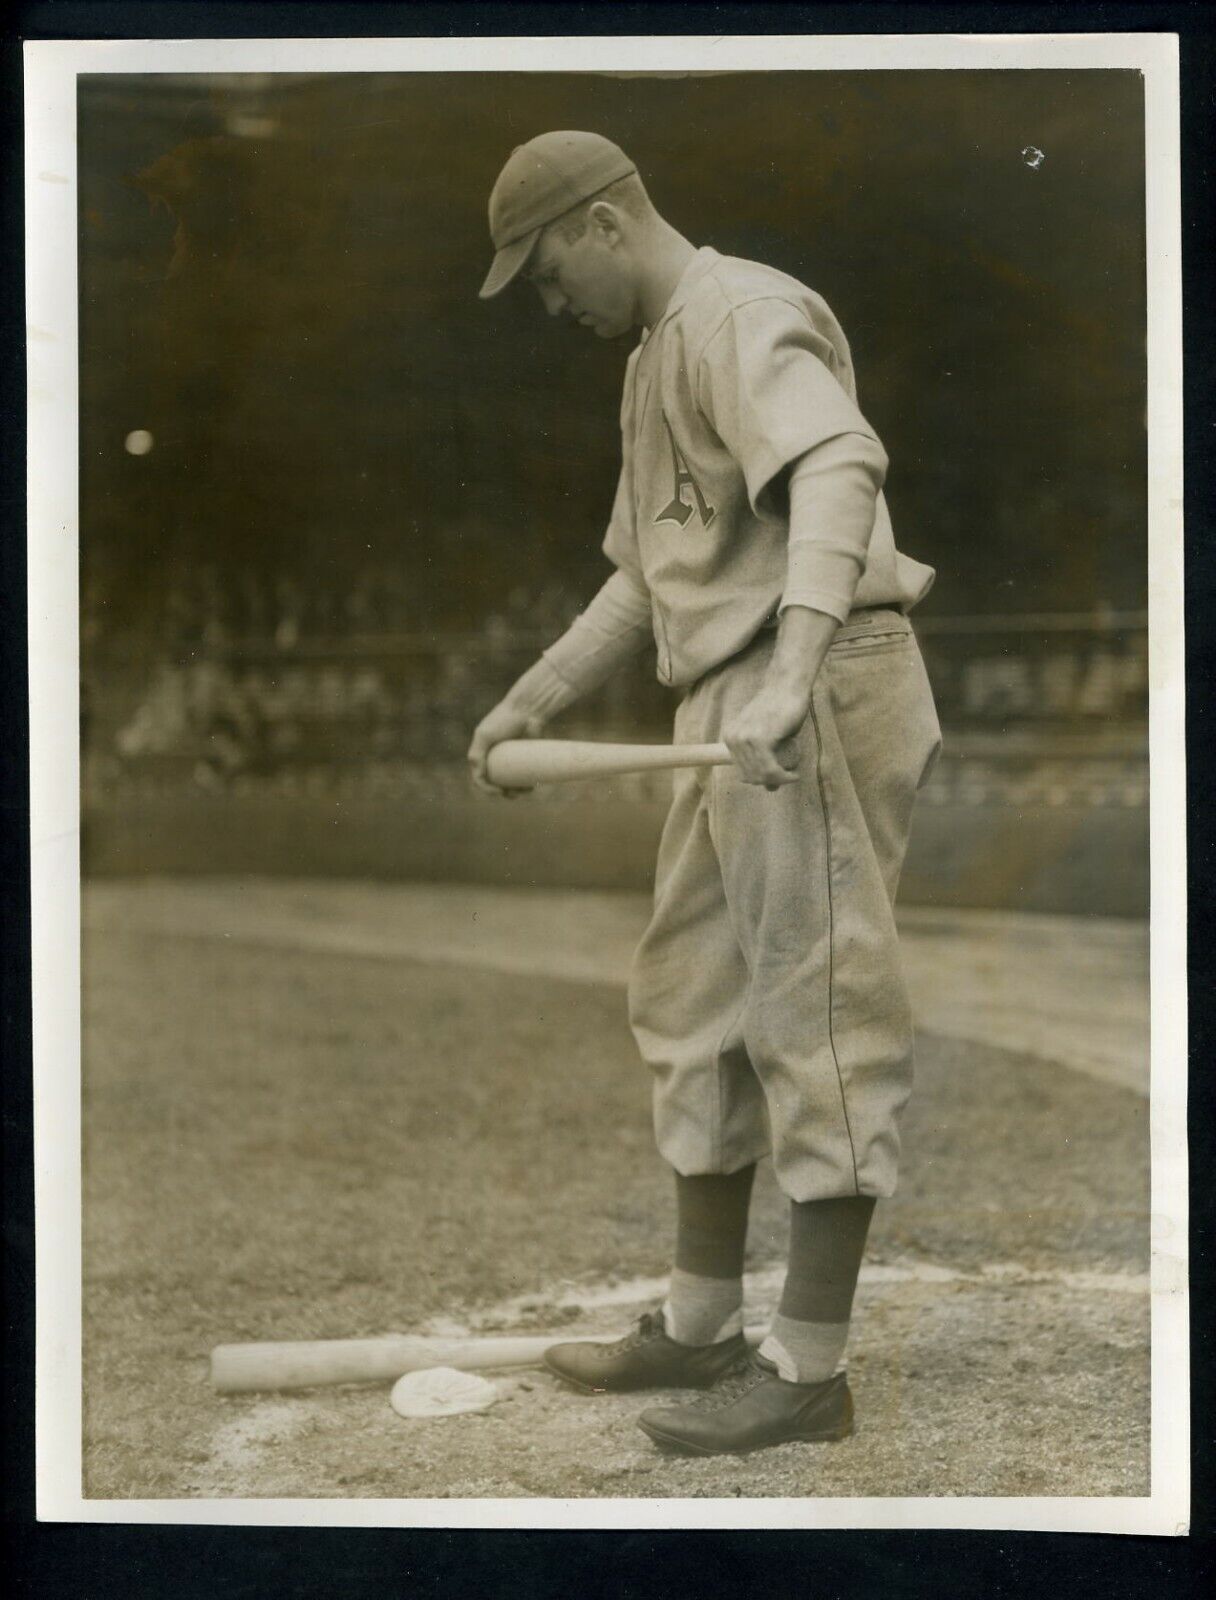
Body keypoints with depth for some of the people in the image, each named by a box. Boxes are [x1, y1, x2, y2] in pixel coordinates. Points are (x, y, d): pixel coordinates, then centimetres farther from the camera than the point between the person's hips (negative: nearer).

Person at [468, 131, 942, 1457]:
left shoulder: (739, 316, -10)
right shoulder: (655, 359, 22)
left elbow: (839, 467, -29)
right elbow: (645, 578, 27)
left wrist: (790, 672, -42)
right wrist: (531, 701, 17)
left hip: (814, 702, -11)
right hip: (732, 715, 11)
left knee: (818, 1018, -6)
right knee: (696, 1009, 16)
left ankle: (810, 1370, 0)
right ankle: (701, 1323, 28)